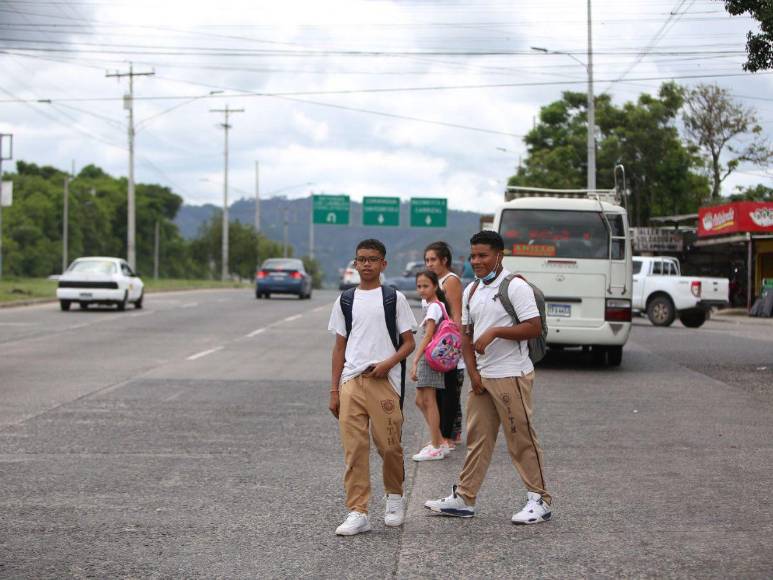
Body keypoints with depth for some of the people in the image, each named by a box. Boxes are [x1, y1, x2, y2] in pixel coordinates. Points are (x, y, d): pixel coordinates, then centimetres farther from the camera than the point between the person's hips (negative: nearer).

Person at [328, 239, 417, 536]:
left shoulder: (394, 298, 4)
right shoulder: (345, 300, 12)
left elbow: (409, 343, 5)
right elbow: (340, 347, 14)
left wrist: (388, 363, -14)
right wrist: (334, 390, 9)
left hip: (384, 380, -2)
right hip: (351, 381, 2)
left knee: (389, 445, -1)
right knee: (354, 448, -3)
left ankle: (394, 496, 25)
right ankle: (357, 512, -1)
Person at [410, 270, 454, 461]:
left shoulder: (434, 307, -14)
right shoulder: (438, 305, 15)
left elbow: (428, 337, -20)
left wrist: (415, 362, -24)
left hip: (430, 357, -10)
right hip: (429, 358, 10)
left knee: (429, 402, -5)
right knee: (421, 401, 13)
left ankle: (436, 447, -1)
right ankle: (441, 442, 18)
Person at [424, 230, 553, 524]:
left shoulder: (515, 287, -10)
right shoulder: (471, 291, 13)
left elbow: (534, 327, -17)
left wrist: (495, 331, -22)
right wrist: (473, 373, 4)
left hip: (511, 376, -7)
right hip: (481, 377, 7)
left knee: (521, 439, -3)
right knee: (477, 437, 11)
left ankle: (539, 500, 5)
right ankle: (464, 498, 16)